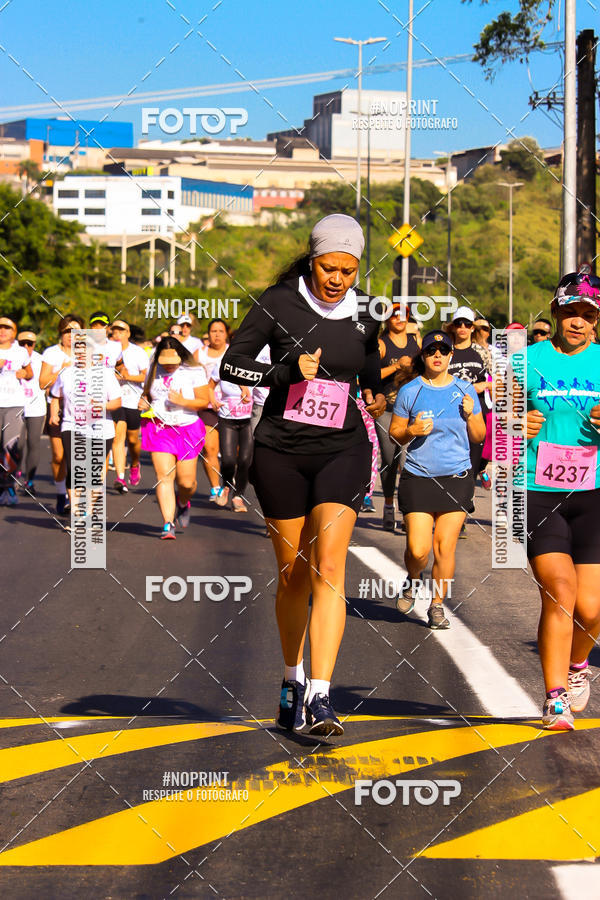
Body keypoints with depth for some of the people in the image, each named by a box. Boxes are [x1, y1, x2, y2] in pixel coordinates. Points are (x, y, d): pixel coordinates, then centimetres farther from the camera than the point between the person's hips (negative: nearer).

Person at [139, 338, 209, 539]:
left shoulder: (194, 372, -4)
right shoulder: (154, 370, 7)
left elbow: (204, 402, -5)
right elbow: (146, 393, 23)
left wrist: (182, 401, -20)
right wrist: (143, 402, 0)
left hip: (187, 429, -2)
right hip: (159, 429, 2)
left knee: (186, 482, -1)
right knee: (164, 477, -11)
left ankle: (183, 503, 35)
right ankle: (168, 524, -9)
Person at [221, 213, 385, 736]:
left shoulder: (363, 319, 6)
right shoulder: (280, 303, -4)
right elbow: (231, 365, -6)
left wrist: (377, 399, 5)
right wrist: (287, 370, -18)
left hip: (341, 450, 1)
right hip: (281, 451, -1)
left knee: (329, 567, -14)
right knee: (293, 573, 8)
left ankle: (320, 696, -21)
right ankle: (292, 681, 29)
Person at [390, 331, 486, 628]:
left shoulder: (465, 390, 6)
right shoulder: (409, 391, 0)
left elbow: (479, 437, 12)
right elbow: (394, 433, 7)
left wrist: (470, 416, -7)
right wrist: (411, 431, -13)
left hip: (457, 477, 1)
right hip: (418, 478, -1)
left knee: (445, 547, -2)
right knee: (418, 549, -9)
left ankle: (437, 605, 15)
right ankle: (412, 581, 25)